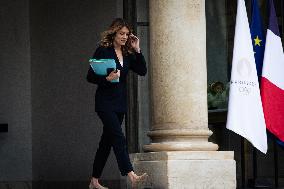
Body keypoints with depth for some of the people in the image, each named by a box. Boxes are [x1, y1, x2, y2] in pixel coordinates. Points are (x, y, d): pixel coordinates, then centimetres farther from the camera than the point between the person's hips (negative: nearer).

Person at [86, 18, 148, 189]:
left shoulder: (128, 54, 11)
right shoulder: (103, 51, -5)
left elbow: (142, 71, 2)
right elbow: (90, 76, -7)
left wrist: (137, 50, -3)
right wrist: (107, 78, -23)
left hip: (120, 103, 7)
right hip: (105, 102, -7)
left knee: (107, 141, 9)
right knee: (119, 138, -18)